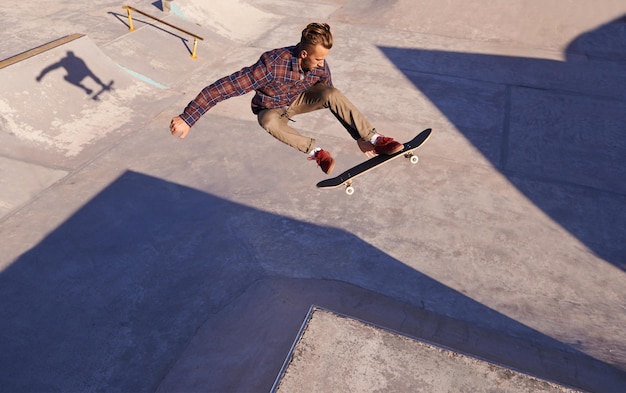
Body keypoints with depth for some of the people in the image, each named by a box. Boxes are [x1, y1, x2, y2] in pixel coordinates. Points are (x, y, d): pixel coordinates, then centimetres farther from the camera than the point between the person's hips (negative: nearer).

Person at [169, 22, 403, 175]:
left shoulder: (320, 67, -23)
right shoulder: (272, 65, -39)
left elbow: (331, 101, -6)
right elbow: (222, 88, -41)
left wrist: (361, 138, -3)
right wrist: (186, 119, -44)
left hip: (298, 100, 3)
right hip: (272, 110, -3)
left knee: (332, 93, -26)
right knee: (268, 121, -39)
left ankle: (373, 139, -21)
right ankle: (314, 152, -22)